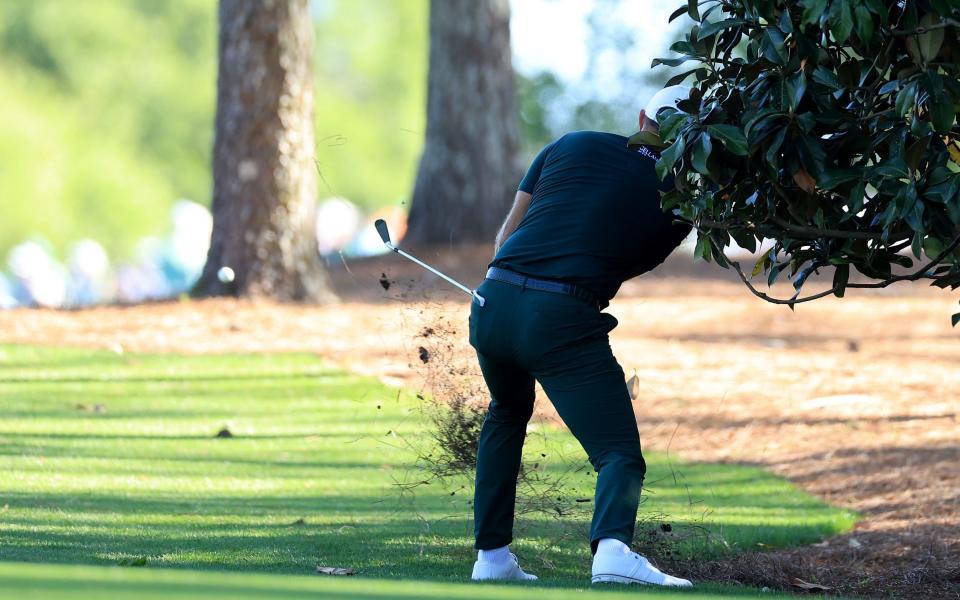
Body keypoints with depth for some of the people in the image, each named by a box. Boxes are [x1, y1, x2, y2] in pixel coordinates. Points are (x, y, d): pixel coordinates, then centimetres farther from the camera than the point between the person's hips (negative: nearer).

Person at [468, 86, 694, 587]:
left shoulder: (574, 146, 15)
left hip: (494, 301, 4)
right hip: (563, 319, -4)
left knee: (508, 414, 32)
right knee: (619, 453, -3)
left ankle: (491, 555, 29)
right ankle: (612, 547, -35)